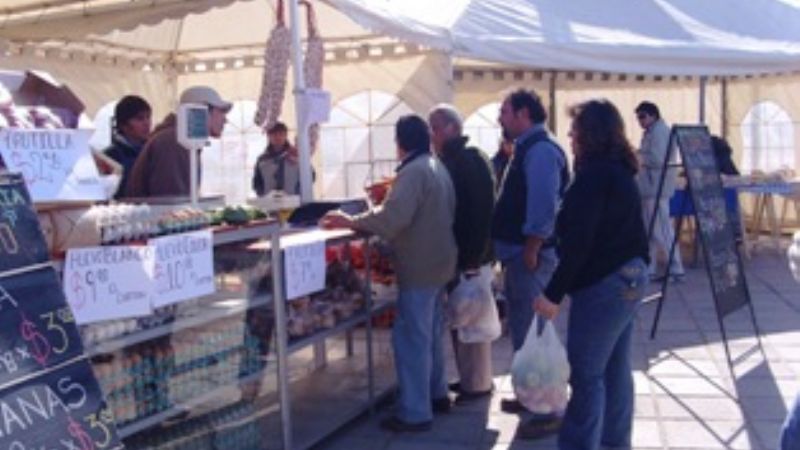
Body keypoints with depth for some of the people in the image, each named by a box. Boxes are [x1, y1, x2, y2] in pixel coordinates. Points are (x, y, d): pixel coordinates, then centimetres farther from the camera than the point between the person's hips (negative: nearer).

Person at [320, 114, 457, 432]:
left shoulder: (413, 171, -19)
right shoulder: (437, 167, 12)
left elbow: (393, 217, -29)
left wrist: (350, 221, -21)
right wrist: (377, 207, 18)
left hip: (419, 267, -10)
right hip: (437, 262, 10)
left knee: (411, 338, -5)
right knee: (430, 333, 20)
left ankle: (415, 413, -2)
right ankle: (436, 394, 30)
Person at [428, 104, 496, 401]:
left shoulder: (471, 161, -15)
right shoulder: (448, 162, 13)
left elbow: (480, 211, -23)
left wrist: (474, 254, -26)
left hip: (469, 253, -9)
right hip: (456, 252, 9)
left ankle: (478, 383, 9)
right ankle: (467, 377, 25)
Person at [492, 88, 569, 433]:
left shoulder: (540, 149, -17)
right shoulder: (527, 148, 15)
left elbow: (544, 205, -24)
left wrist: (530, 250, -22)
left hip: (530, 254, -11)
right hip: (520, 251, 11)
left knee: (532, 331, -5)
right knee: (523, 328, 18)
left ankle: (547, 410, 3)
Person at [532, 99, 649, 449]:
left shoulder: (593, 175, -17)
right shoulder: (619, 171, 12)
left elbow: (578, 242, -22)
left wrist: (553, 293, -20)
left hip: (602, 284, -10)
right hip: (629, 277, 10)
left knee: (586, 374, -3)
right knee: (615, 369, 16)